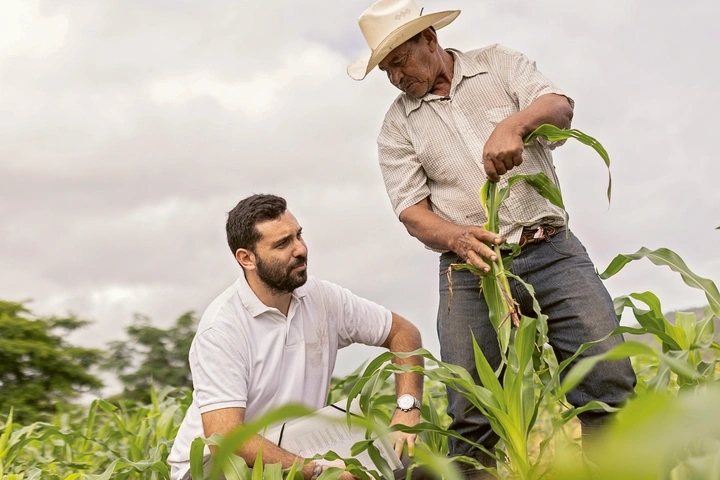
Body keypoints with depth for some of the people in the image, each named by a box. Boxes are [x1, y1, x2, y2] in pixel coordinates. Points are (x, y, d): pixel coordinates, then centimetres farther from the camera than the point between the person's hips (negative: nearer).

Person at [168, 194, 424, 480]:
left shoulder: (323, 298, -4)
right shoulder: (221, 327, -22)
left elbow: (403, 332, 6)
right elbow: (225, 439, -28)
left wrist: (407, 409, -10)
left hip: (295, 453, 5)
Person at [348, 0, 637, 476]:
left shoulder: (498, 63, 11)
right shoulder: (398, 126, 10)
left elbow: (559, 106, -4)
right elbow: (413, 213, 3)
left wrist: (513, 124, -27)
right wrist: (458, 238, -19)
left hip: (551, 251, 0)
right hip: (470, 269, 0)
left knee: (608, 375, -12)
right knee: (470, 415, -7)